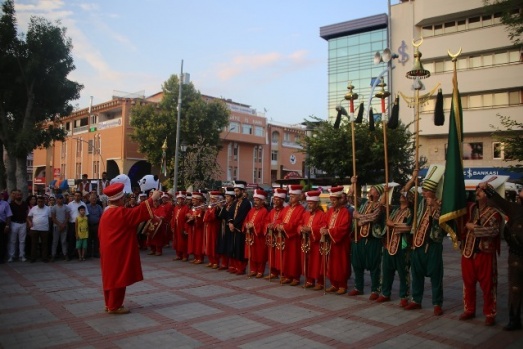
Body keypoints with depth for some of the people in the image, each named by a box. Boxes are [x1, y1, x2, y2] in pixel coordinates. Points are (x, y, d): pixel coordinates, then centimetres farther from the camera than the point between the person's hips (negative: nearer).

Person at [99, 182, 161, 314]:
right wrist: (152, 198, -15)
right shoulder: (121, 212, -19)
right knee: (118, 277, -1)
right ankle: (114, 306, 6)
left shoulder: (106, 213, 9)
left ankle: (109, 303, 24)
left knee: (111, 276, 15)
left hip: (109, 251, 9)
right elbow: (137, 212, -21)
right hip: (118, 251, -9)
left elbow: (101, 233, 16)